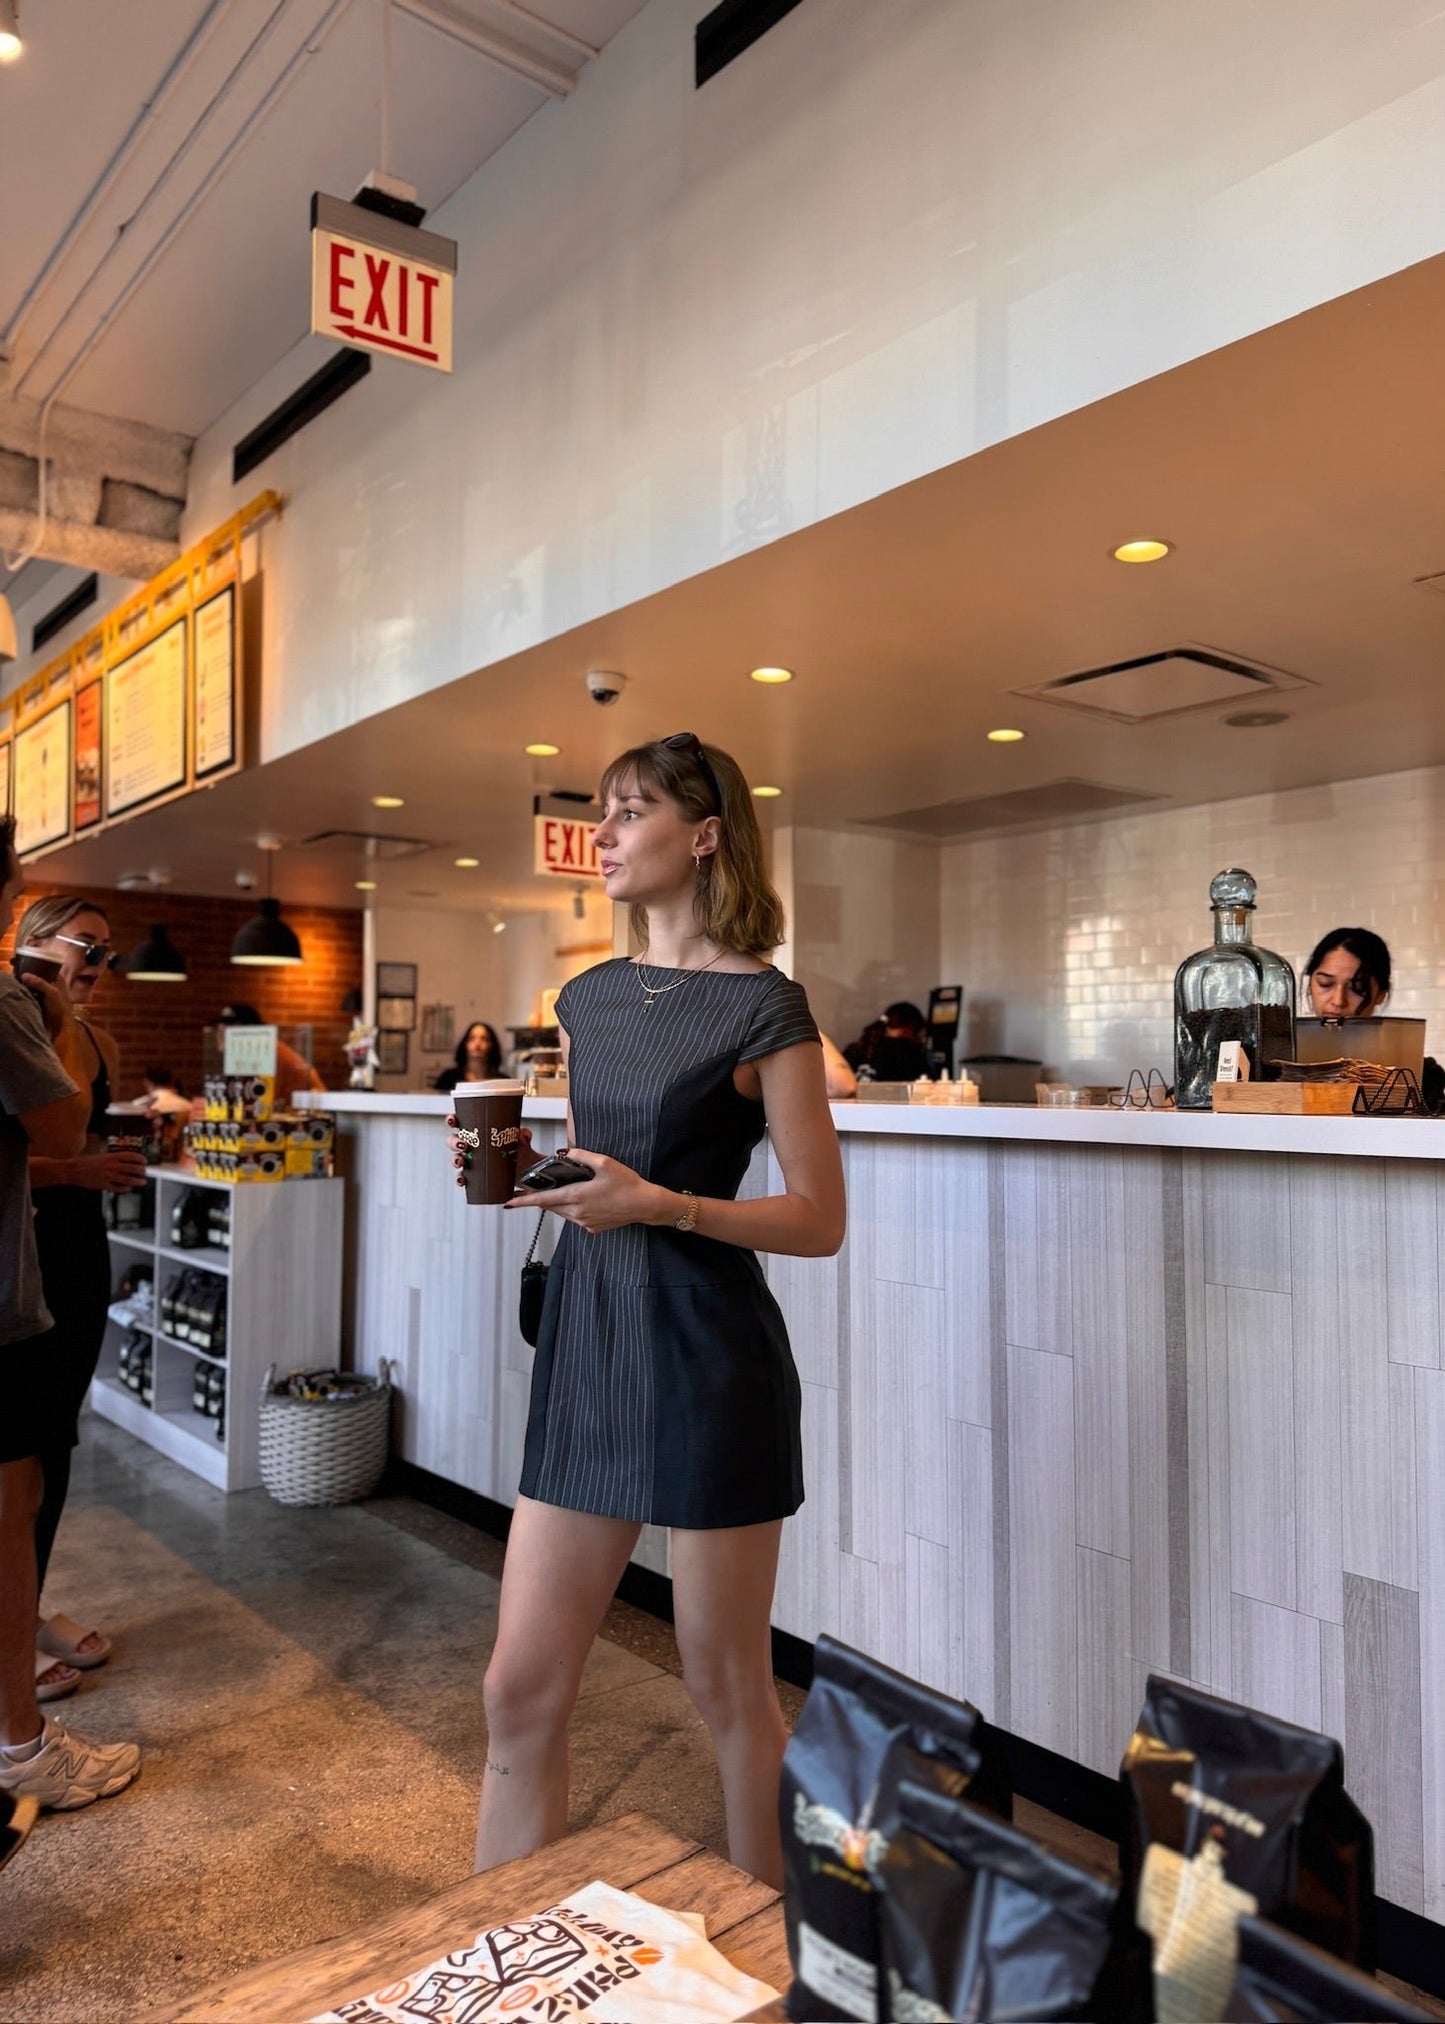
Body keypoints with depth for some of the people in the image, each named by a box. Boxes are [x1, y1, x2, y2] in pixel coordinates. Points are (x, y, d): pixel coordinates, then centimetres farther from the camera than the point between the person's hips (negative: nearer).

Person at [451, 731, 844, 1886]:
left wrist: (662, 1204, -21)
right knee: (521, 1689, 10)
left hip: (707, 1358, -6)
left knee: (729, 1691, 11)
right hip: (587, 1347, 6)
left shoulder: (763, 1006, -9)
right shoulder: (589, 1000, 11)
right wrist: (521, 1170, 0)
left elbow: (819, 1220, -10)